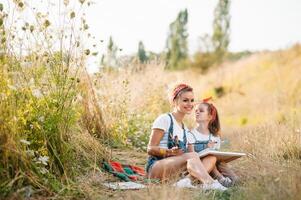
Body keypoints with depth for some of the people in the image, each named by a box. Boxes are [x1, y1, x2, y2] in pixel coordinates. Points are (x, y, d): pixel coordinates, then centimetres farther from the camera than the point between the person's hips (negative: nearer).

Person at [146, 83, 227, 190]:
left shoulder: (185, 129, 23)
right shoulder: (164, 119, -1)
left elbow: (183, 154, 17)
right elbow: (150, 149, -6)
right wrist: (170, 152, -24)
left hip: (176, 170, 7)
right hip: (155, 167, -7)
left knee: (212, 157, -14)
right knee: (193, 155, -31)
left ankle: (185, 181, -38)